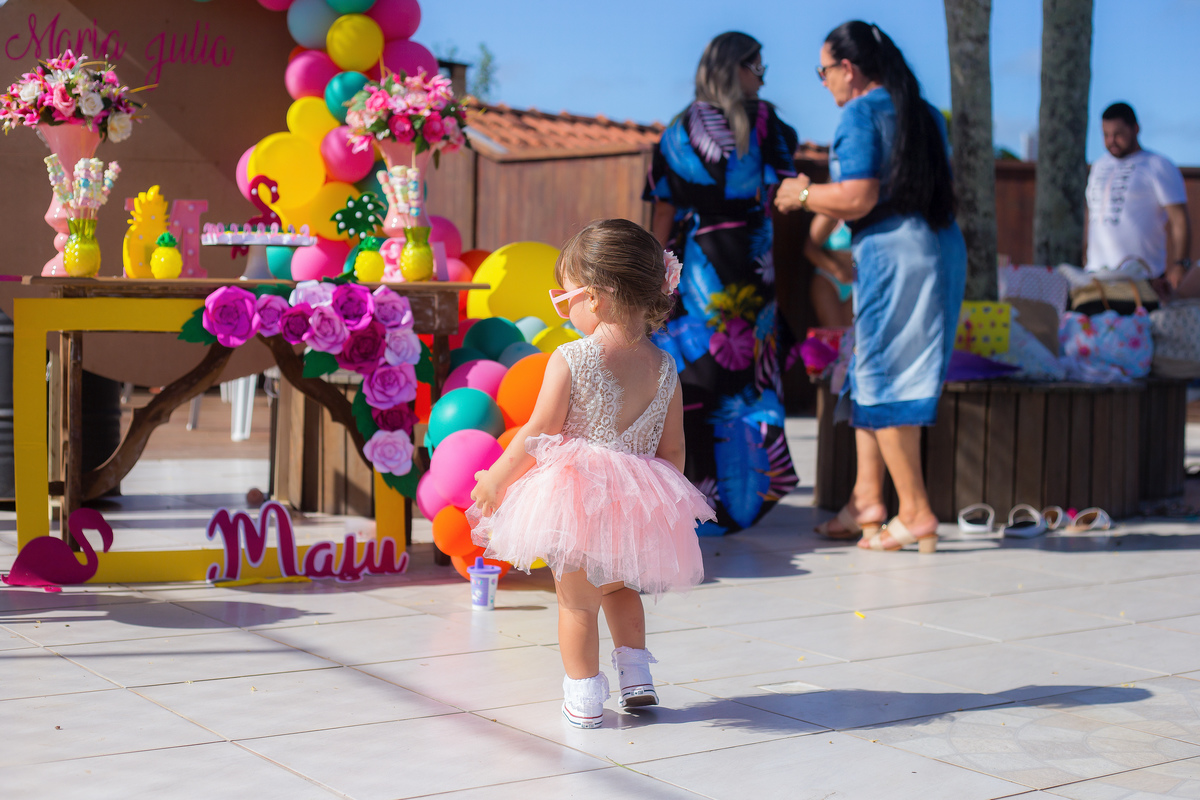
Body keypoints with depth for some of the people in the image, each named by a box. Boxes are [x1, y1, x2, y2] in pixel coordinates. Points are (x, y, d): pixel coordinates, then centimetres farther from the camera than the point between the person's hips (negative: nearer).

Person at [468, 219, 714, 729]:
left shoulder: (570, 360, -13)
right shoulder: (664, 367, 1)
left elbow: (538, 434, -9)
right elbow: (672, 449, 6)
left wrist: (495, 478, 5)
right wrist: (662, 503, 21)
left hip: (578, 496, -5)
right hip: (636, 504, 5)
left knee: (577, 600, 10)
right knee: (618, 586, 29)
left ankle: (583, 699, 16)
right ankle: (636, 675, 26)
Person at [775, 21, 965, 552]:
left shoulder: (862, 114, -7)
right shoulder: (925, 114, 18)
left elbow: (857, 199, -17)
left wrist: (802, 195, 1)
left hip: (892, 251, -9)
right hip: (940, 246, 9)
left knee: (883, 380, -1)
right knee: (869, 374, 16)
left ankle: (916, 513, 1)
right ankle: (865, 498, 18)